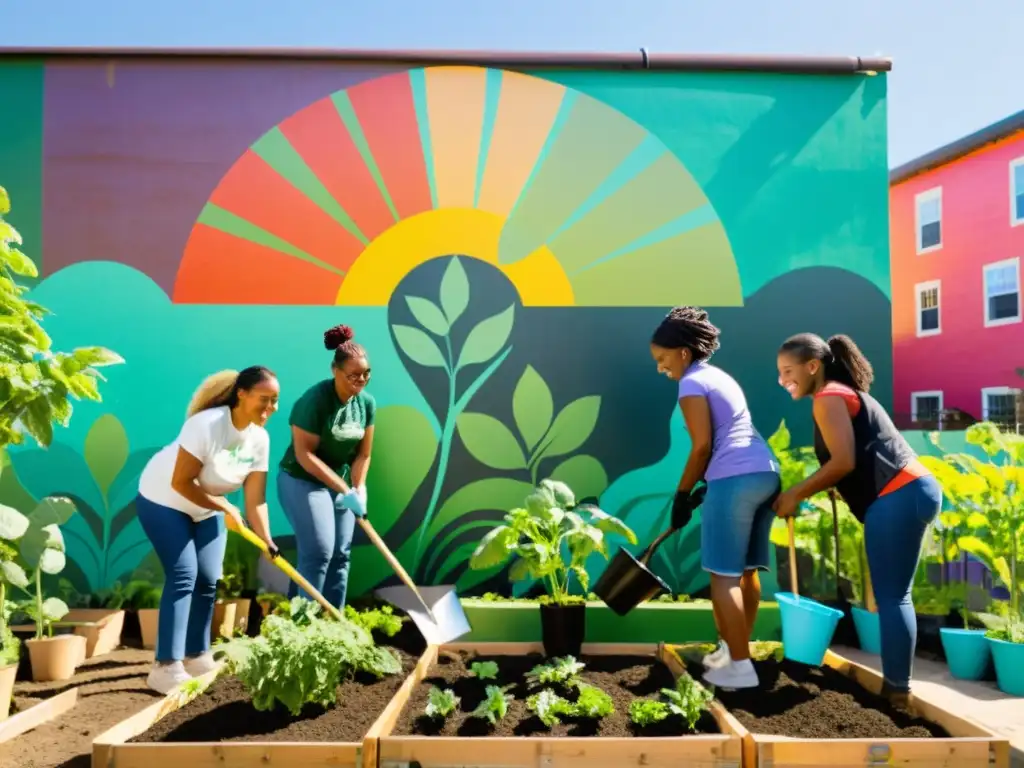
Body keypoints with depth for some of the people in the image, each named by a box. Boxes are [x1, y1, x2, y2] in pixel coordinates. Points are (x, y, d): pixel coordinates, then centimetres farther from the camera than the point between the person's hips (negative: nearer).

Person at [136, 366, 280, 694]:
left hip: (206, 510, 7)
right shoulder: (207, 425, -32)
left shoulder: (260, 439, -12)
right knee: (184, 575, -16)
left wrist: (267, 543, -21)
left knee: (209, 580, 3)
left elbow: (255, 500, -11)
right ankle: (166, 667, -11)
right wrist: (225, 508, -21)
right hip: (163, 501, -6)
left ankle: (197, 656, 18)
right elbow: (180, 483, -28)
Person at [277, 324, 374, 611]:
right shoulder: (315, 399, -22)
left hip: (340, 484, 6)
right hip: (303, 482, -6)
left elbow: (363, 454, 2)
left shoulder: (367, 403, -3)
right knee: (319, 551, -13)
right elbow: (305, 454, -22)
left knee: (340, 554, 6)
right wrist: (345, 491, -24)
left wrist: (358, 491, -10)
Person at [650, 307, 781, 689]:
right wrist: (702, 489, 22)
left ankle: (740, 667, 0)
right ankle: (735, 649, 25)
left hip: (735, 481, -10)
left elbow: (703, 446, -10)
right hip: (766, 474, 10)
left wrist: (682, 494, 0)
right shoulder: (720, 376, 23)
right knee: (746, 570, 15)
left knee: (724, 575, -3)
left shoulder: (691, 383, -5)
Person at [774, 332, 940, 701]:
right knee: (893, 595, 13)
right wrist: (803, 494, 14)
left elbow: (844, 462, -14)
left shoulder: (829, 397, -5)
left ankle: (897, 691, 1)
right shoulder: (845, 394, 25)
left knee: (891, 598, -5)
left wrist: (794, 495, -5)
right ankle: (895, 684, 19)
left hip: (897, 498, -10)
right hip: (911, 492, 10)